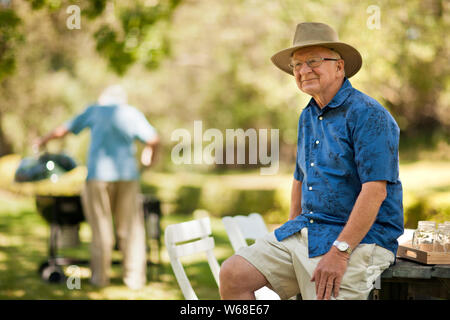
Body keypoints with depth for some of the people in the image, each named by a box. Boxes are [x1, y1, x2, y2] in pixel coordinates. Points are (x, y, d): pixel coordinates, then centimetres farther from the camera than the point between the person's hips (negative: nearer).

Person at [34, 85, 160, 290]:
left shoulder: (94, 111, 10)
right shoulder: (132, 113, 9)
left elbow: (64, 129, 17)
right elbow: (153, 139, -1)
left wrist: (43, 140, 33)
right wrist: (148, 153, 20)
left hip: (98, 174, 0)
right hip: (127, 174, 1)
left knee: (101, 228, 6)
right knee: (130, 227, 6)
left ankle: (100, 276, 8)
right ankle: (134, 277, 6)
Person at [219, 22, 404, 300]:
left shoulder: (368, 115, -13)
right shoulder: (308, 116, 15)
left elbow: (375, 191, -21)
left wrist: (340, 251, -24)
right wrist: (292, 230, 15)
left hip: (360, 238, -8)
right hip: (306, 231, 8)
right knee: (233, 275, -4)